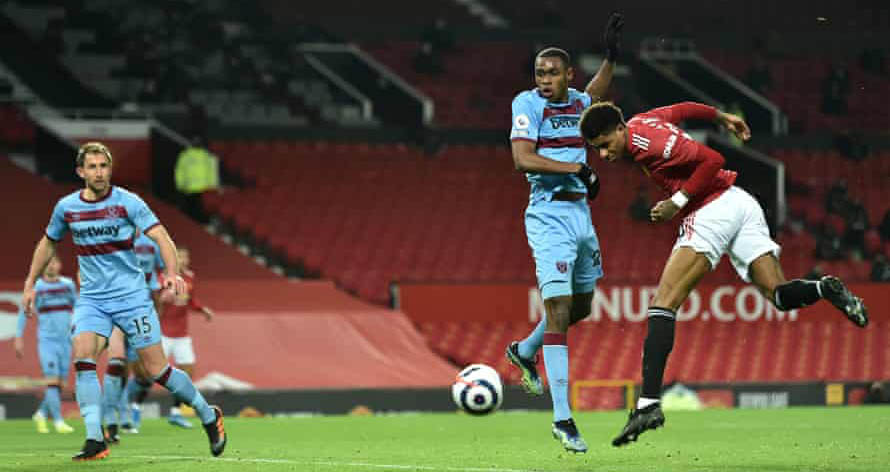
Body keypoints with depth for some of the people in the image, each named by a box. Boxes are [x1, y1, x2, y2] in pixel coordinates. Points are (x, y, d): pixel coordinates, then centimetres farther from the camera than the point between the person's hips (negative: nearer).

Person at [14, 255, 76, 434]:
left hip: (65, 341, 3)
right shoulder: (36, 287, -1)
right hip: (46, 340, -3)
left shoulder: (68, 285, 7)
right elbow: (24, 313, 4)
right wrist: (19, 338, -1)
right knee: (53, 381, -14)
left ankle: (41, 414, 23)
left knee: (61, 383, 4)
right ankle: (58, 421, -14)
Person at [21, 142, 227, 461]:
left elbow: (160, 236, -17)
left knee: (156, 370, -4)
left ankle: (208, 416, 19)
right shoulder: (66, 207, 3)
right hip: (92, 299, 3)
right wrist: (30, 284, 18)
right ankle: (95, 441, -21)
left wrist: (172, 274, -33)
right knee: (83, 357, -21)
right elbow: (48, 243, 21)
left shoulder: (127, 203, -8)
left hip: (131, 296, -3)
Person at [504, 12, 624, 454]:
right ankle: (561, 418, -14)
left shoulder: (576, 103, 10)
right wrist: (576, 168, -22)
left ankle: (524, 352, 44)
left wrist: (611, 54, 23)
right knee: (558, 312, -13)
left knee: (580, 307, 18)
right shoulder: (529, 103, -8)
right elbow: (523, 158, -20)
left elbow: (594, 93, 35)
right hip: (549, 215, -7)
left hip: (580, 213, 7)